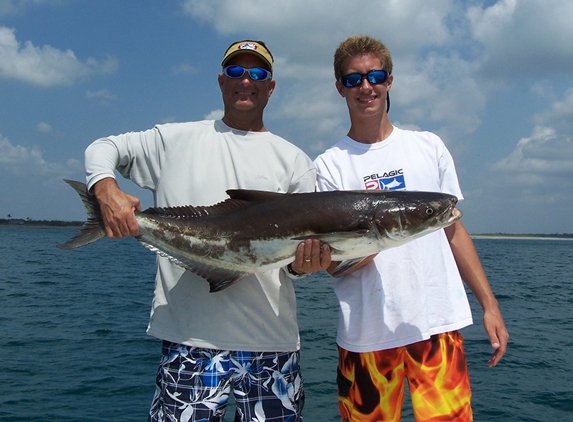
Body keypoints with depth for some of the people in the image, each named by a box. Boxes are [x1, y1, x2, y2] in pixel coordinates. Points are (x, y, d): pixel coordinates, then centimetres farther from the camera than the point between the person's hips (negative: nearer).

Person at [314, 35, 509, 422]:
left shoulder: (429, 147, 9)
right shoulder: (329, 165, 1)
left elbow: (453, 229, 13)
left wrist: (489, 303, 8)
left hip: (438, 322, 2)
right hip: (366, 332, -1)